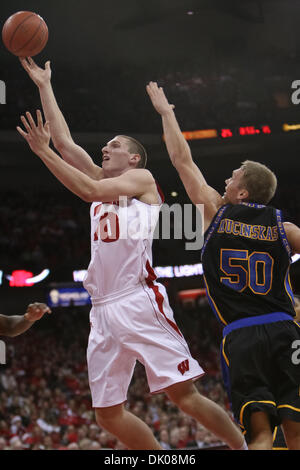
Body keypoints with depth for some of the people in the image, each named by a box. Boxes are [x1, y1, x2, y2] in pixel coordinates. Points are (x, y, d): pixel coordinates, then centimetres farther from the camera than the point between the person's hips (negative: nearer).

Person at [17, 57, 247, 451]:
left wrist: (43, 152, -10)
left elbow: (90, 190, -11)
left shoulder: (142, 179, 4)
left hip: (140, 303, -7)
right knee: (108, 414, 1)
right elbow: (65, 142, 21)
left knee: (184, 395, -13)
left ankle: (243, 447, -1)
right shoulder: (103, 182, 24)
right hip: (104, 311, 8)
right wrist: (44, 87, 22)